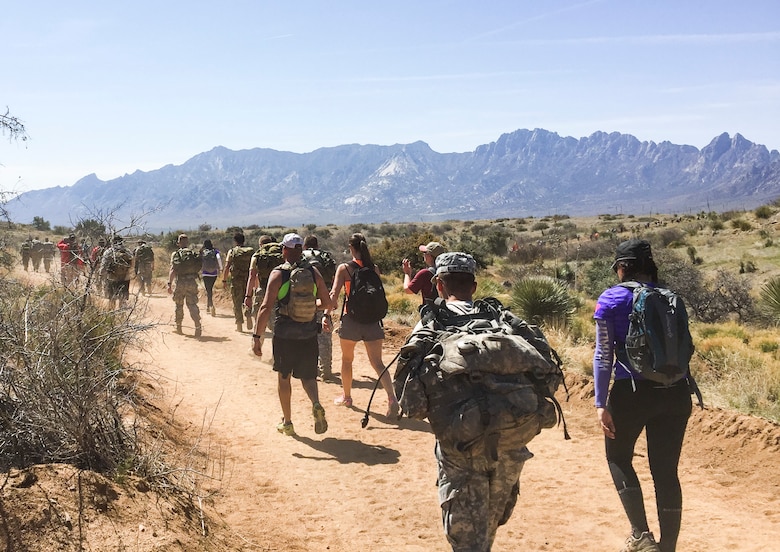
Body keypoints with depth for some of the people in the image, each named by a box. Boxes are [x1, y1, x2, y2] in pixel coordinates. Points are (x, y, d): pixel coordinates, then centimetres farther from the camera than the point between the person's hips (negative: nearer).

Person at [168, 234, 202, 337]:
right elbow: (198, 268, 5)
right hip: (192, 282, 1)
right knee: (192, 305, 1)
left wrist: (169, 284, -12)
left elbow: (172, 270, -9)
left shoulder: (175, 254, 0)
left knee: (179, 305, 15)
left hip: (180, 282, -1)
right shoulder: (194, 254, 8)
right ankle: (198, 327, -15)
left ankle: (178, 327, 26)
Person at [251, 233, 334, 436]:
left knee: (283, 376, 15)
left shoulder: (278, 274, -8)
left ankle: (287, 423, 22)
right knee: (307, 376, 15)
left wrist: (256, 336, -13)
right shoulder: (313, 272, 0)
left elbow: (266, 307, -16)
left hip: (284, 334, -2)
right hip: (309, 334, 2)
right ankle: (316, 404, -14)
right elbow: (328, 304, 4)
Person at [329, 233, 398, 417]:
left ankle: (346, 396, 32)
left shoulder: (344, 268, -6)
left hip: (351, 318, -2)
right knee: (377, 362, 1)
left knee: (347, 359, 19)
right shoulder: (374, 268, 4)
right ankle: (392, 398, -16)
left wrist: (327, 314, -11)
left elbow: (334, 294, -13)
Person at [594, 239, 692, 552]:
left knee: (618, 457, 17)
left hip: (633, 392, -4)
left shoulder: (612, 299, -3)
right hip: (675, 393, 4)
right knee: (666, 470, 11)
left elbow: (604, 355, -7)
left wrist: (601, 403, -6)